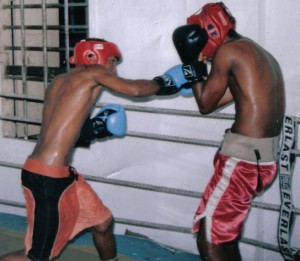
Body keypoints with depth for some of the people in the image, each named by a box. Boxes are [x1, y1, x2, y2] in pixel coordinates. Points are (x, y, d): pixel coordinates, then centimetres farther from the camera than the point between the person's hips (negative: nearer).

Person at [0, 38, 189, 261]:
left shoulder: (61, 81, 16)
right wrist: (163, 83, 6)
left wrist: (94, 130, 10)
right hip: (46, 177, -10)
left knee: (103, 222, 20)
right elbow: (134, 89, -11)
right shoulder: (91, 72, -6)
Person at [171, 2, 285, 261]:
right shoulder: (261, 55, 17)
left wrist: (193, 63, 7)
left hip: (243, 158, -10)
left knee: (208, 238, -3)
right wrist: (197, 73, 25)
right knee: (226, 232, 23)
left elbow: (205, 105, 0)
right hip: (265, 157, 10)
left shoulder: (228, 50, -9)